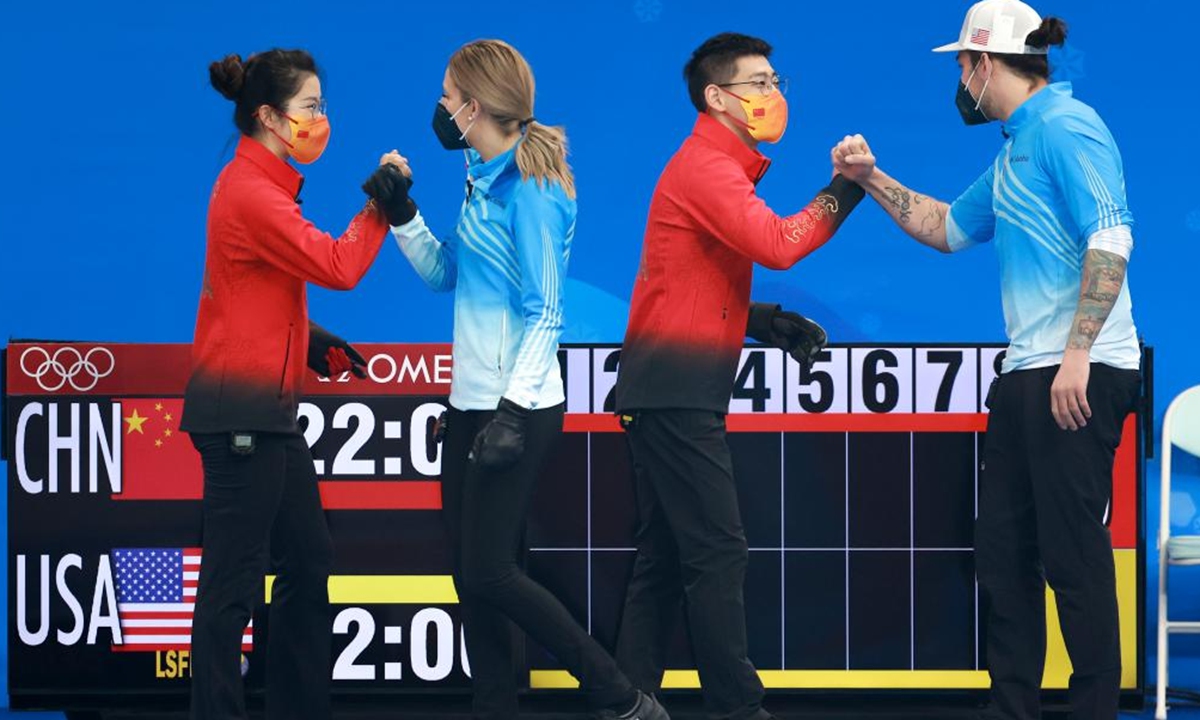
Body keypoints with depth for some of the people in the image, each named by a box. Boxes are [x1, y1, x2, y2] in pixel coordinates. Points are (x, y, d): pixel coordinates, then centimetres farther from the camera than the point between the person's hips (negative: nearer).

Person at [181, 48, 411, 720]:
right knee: (235, 581, -7)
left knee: (309, 564, 15)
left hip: (270, 410, 11)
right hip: (241, 413, -11)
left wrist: (312, 341, 10)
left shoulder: (265, 186, 15)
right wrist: (379, 208, -8)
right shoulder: (250, 192, -16)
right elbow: (336, 266, -21)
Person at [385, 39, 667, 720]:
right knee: (470, 570, 7)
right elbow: (444, 272, 21)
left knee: (490, 573, -11)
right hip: (471, 403, 9)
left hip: (517, 408, -9)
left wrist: (514, 408, -23)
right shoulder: (484, 181, 11)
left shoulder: (528, 189, -14)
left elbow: (545, 312, -17)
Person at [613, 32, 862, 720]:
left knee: (664, 555, 10)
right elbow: (777, 245, -26)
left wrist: (770, 322, 8)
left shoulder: (719, 169, 20)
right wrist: (843, 191, -17)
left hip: (672, 395, 11)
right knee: (718, 551, -10)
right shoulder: (705, 168, -13)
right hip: (676, 389, -11)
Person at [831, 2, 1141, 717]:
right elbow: (948, 228, 33)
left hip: (1080, 376, -10)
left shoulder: (1064, 126, -11)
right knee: (1005, 550, 11)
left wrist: (1077, 354, -24)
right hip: (1028, 375, 10)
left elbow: (1110, 239, -20)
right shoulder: (1015, 150, 20)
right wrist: (872, 179, 24)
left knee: (1074, 552, -8)